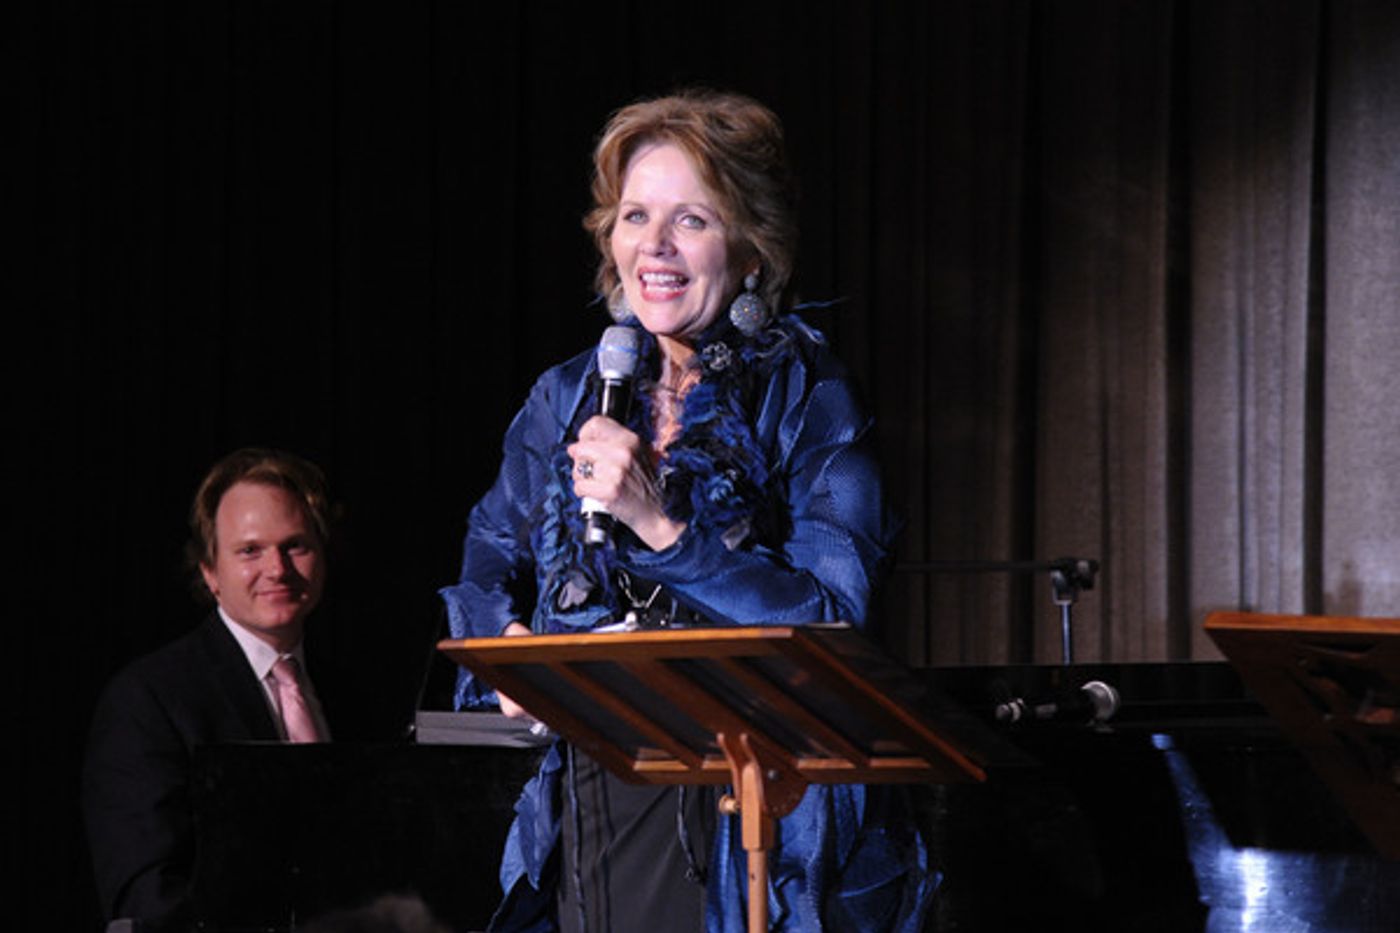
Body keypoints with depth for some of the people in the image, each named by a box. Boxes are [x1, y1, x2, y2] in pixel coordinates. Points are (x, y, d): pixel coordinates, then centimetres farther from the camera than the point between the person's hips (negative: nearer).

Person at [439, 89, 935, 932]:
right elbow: (487, 565, 23)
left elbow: (834, 620, -15)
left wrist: (660, 523, -23)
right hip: (594, 794, 4)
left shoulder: (808, 401, -5)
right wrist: (508, 640, 0)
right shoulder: (567, 399, 10)